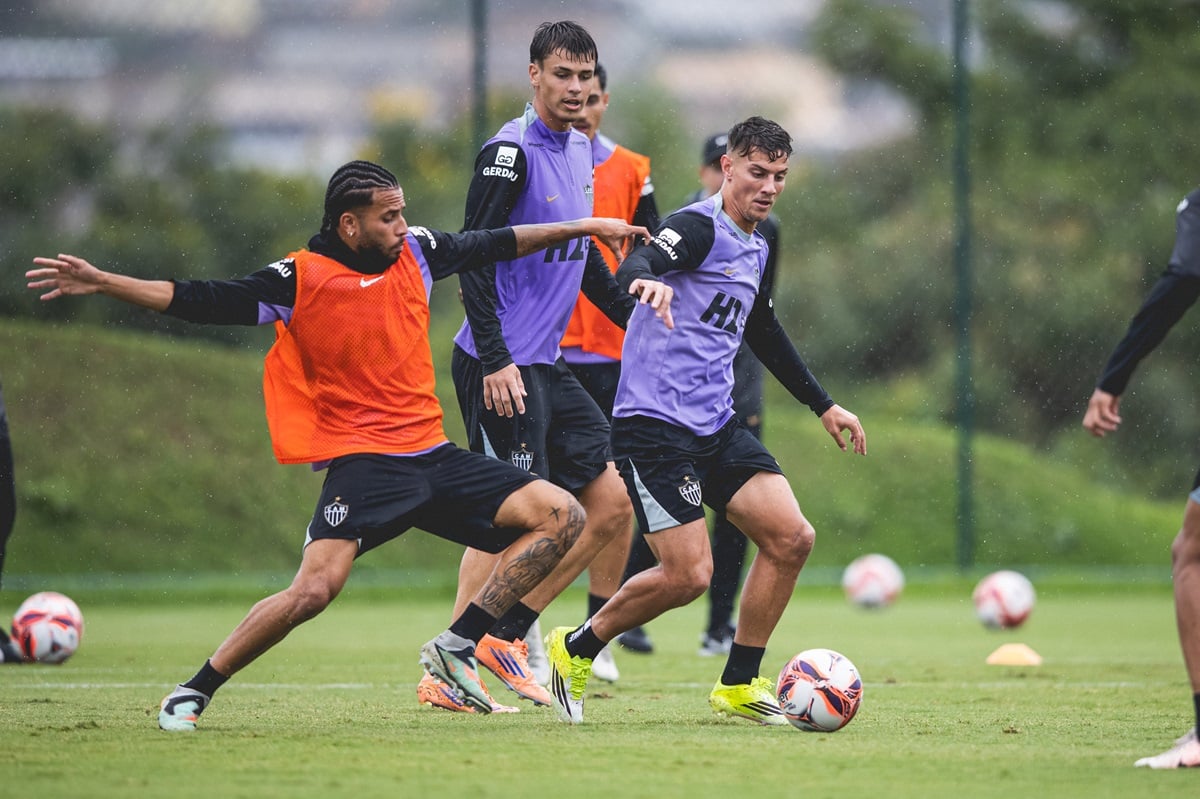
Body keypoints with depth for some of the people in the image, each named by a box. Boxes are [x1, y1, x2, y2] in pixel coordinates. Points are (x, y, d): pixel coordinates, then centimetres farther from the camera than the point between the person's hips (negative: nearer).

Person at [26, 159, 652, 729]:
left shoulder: (415, 252, 8)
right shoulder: (299, 280, -7)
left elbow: (495, 245, 24)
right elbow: (200, 302, -8)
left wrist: (582, 228, 28)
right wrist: (100, 282, -15)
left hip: (432, 455, 6)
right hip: (362, 464, -6)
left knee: (563, 517, -4)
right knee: (313, 590, -25)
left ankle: (456, 646, -2)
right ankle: (193, 693, -8)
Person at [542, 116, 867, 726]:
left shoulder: (754, 249, 17)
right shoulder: (700, 227, -11)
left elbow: (764, 333, 34)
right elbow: (635, 266, -32)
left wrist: (823, 406, 37)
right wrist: (647, 280, -57)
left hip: (715, 426, 9)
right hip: (655, 423, -9)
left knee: (792, 538, -4)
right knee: (688, 574, -15)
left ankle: (738, 685, 7)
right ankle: (575, 650, 9)